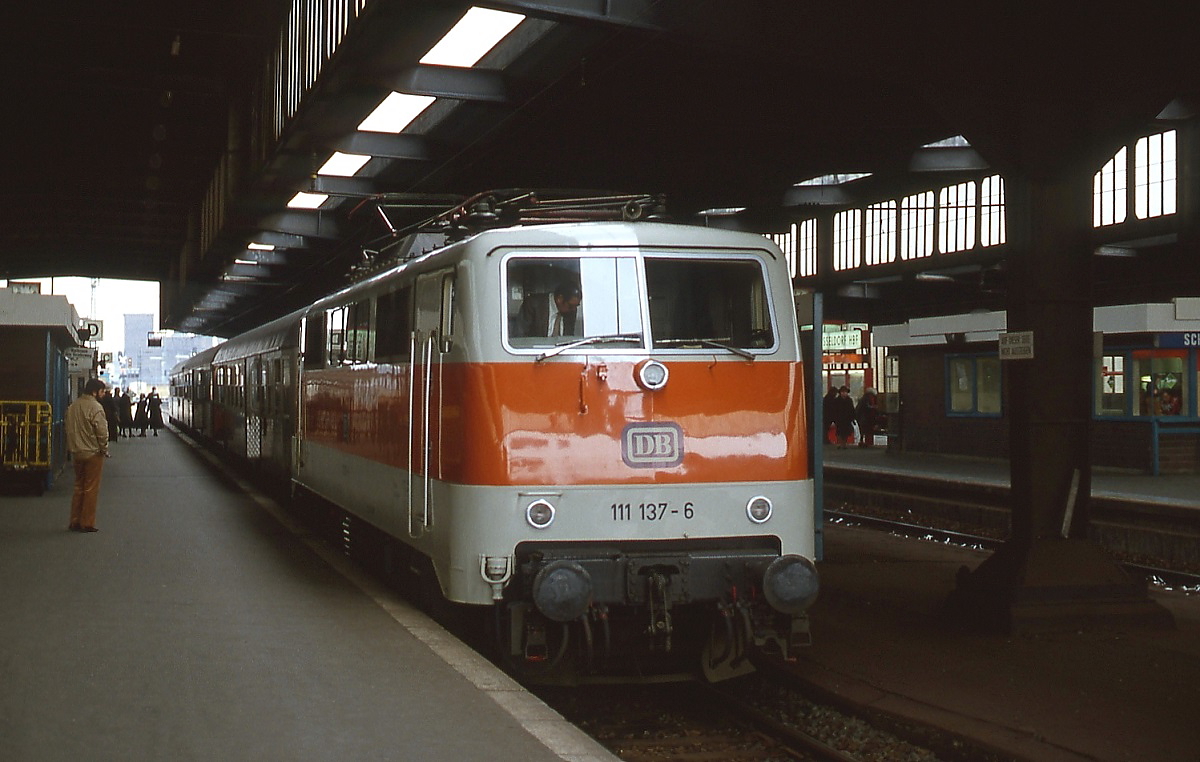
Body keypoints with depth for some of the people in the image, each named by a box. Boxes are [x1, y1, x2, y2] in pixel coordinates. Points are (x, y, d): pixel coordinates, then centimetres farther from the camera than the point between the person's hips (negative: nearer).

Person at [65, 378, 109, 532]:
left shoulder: (72, 406, 7)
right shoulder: (95, 407, -17)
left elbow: (69, 429, 14)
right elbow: (102, 431, -18)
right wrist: (104, 450, -5)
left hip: (76, 453, 7)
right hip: (93, 453, -7)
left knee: (79, 487, 15)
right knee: (91, 489, 1)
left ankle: (75, 522, 16)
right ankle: (87, 523, 3)